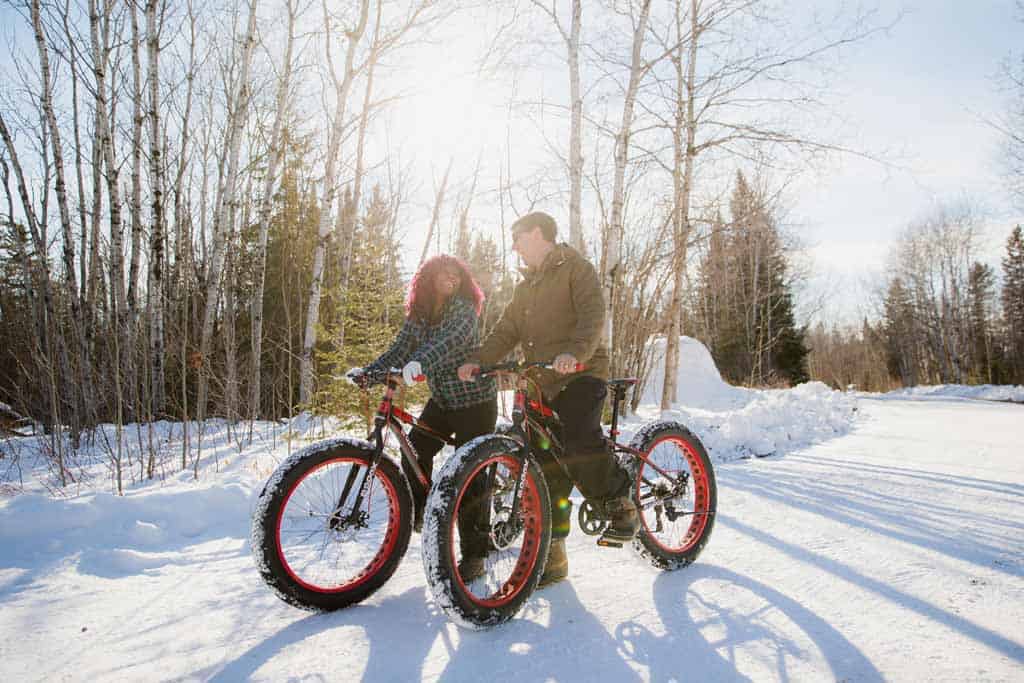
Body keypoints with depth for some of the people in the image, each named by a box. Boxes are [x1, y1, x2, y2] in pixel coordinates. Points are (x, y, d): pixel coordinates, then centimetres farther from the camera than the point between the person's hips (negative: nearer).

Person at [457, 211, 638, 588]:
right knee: (548, 470, 4)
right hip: (543, 383, 7)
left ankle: (621, 504, -6)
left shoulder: (576, 268, 0)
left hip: (582, 373, -7)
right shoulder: (526, 286, 24)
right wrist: (477, 360, -2)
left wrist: (575, 352, -35)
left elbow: (593, 314, -16)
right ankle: (552, 555, 12)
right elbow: (507, 330, 15)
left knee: (578, 440, -30)